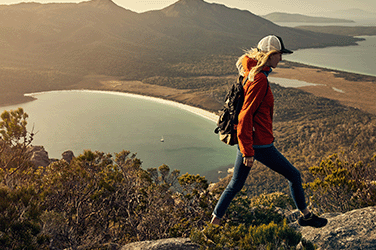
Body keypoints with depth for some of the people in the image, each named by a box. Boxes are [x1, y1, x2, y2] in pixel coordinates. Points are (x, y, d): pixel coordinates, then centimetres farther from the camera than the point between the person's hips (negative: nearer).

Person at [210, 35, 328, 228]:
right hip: (259, 144, -10)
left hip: (245, 141, 10)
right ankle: (306, 216, 28)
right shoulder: (259, 80, -19)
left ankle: (214, 222, 21)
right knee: (294, 176, 9)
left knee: (235, 185, 16)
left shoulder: (251, 73, 12)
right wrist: (248, 151, -22)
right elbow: (246, 115, -23)